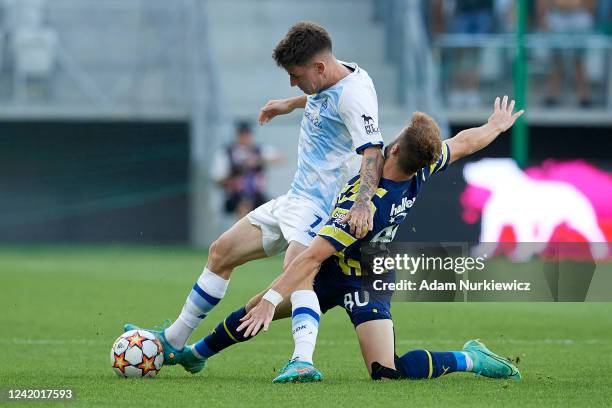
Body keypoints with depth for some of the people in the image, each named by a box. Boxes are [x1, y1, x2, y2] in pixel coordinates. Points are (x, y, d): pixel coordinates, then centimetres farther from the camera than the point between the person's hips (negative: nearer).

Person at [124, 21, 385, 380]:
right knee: (221, 252, 17)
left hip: (317, 205, -10)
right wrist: (291, 104, 42)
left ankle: (304, 361, -52)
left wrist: (364, 202, -44)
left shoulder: (354, 93, -21)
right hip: (295, 199, 10)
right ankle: (174, 343, 29)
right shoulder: (326, 81, 7)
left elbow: (373, 152, -32)